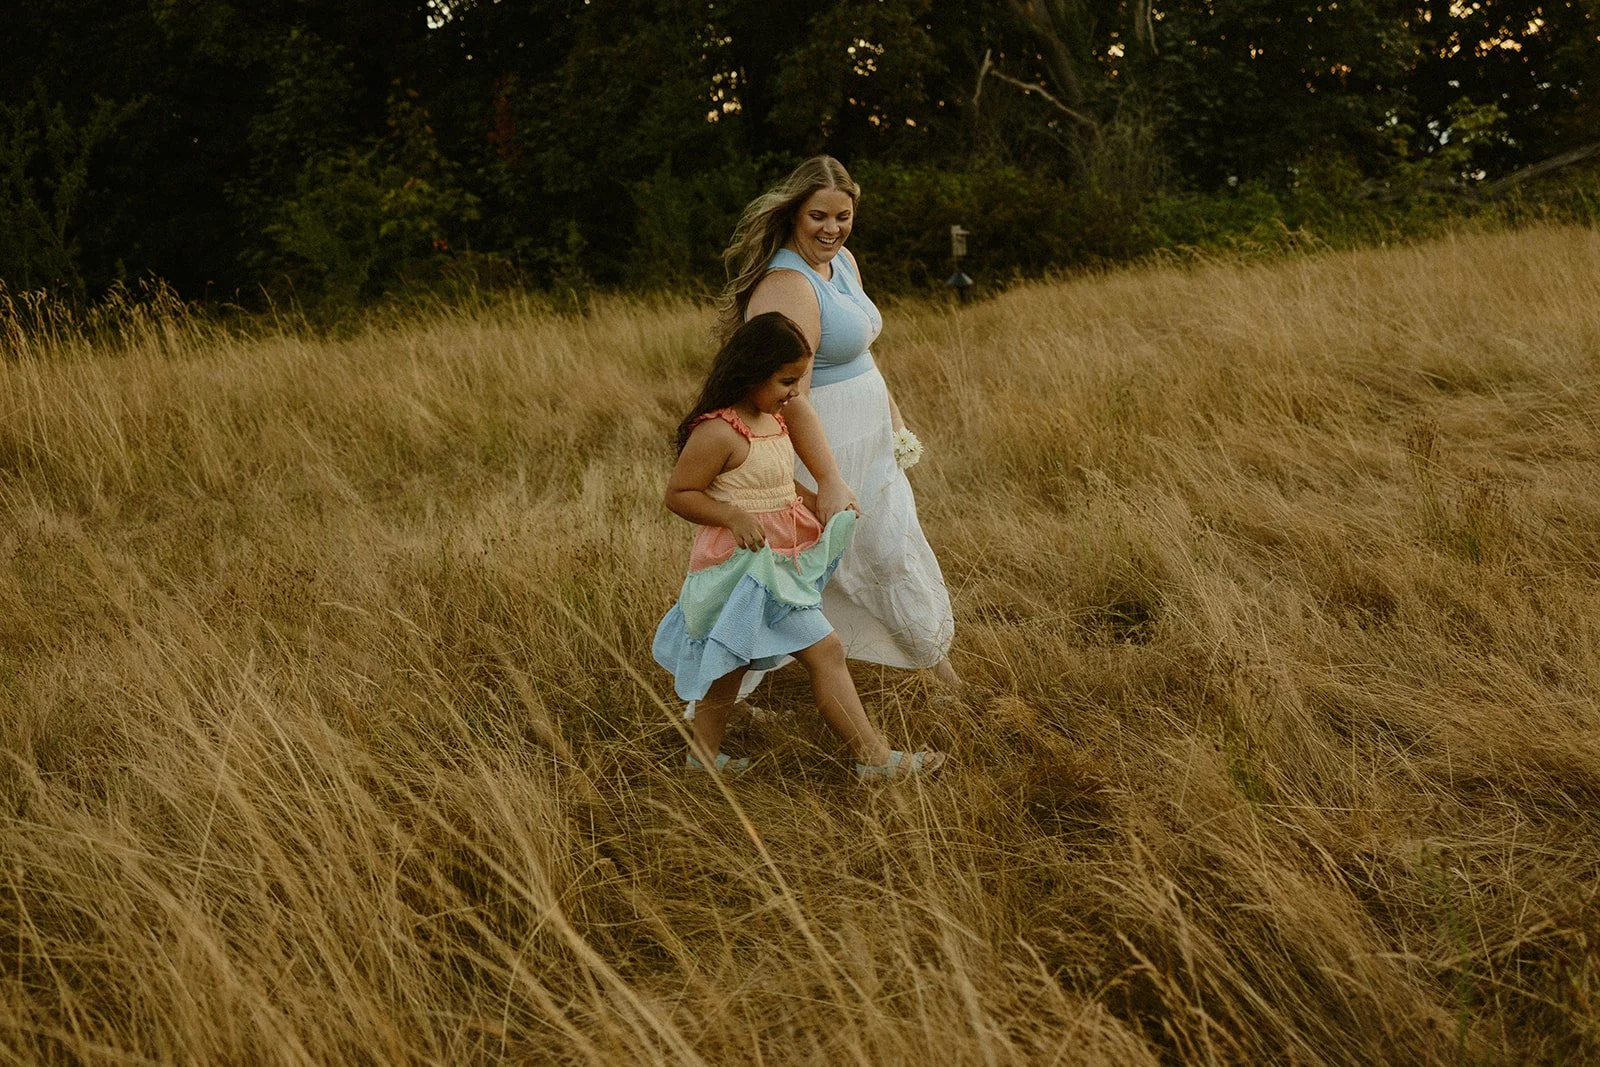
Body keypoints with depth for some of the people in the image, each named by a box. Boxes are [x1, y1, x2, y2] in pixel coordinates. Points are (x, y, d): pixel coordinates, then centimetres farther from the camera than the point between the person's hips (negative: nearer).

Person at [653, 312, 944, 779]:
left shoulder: (773, 421, 7)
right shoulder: (718, 433, -22)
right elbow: (678, 494, -17)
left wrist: (820, 505, 7)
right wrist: (734, 516, -28)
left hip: (777, 561, 10)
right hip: (744, 564, -10)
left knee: (735, 662, 21)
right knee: (825, 650, -9)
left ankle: (703, 752, 35)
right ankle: (875, 758, -3)